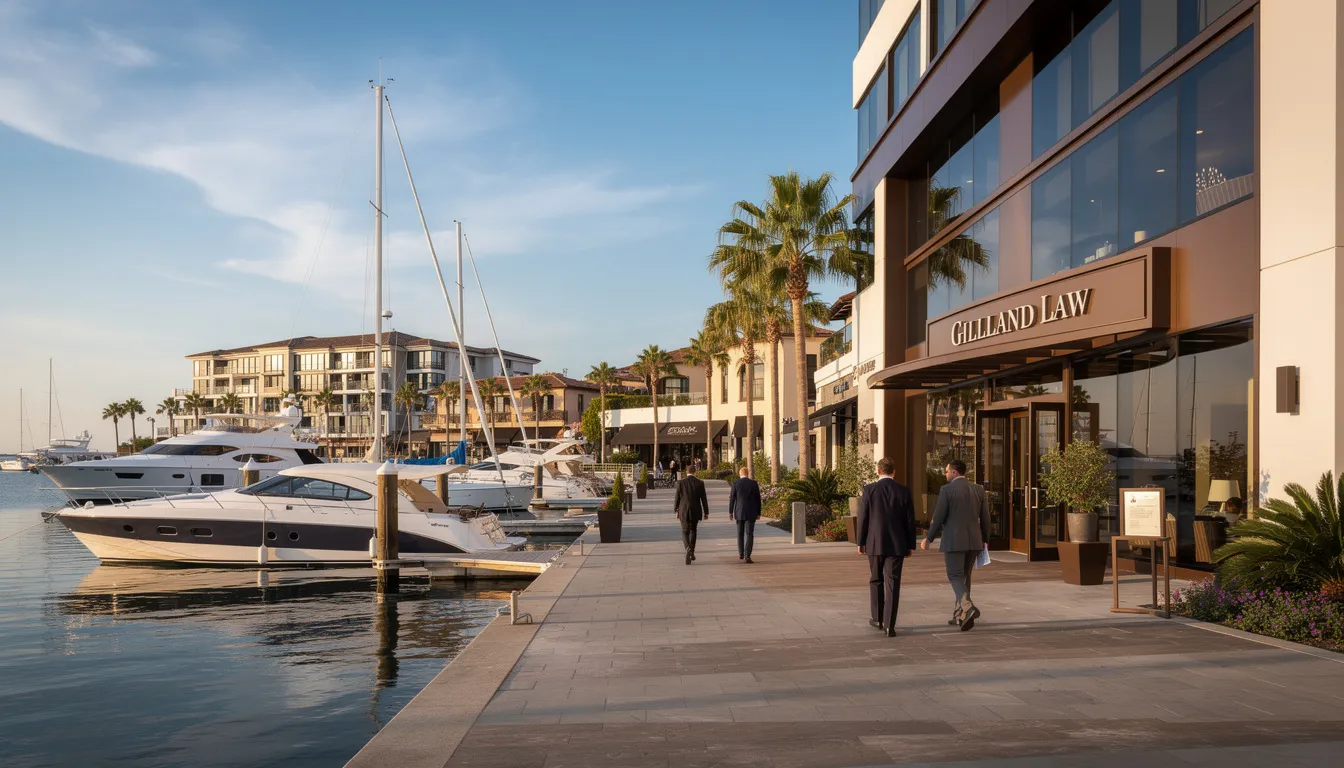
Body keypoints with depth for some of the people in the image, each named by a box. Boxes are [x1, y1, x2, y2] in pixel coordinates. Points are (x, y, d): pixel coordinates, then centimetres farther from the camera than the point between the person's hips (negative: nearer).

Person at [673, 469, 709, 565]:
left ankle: (688, 550, -21)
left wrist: (676, 511, 9)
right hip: (696, 512, 1)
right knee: (693, 530, 22)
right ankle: (691, 553, 21)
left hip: (684, 511, -1)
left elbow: (677, 498, -2)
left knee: (685, 532, 6)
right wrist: (706, 512, 4)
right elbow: (704, 499, -3)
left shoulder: (681, 483, -6)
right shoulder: (700, 483, -5)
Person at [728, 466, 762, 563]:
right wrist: (758, 513, 8)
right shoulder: (754, 483, -2)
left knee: (740, 533, 18)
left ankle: (741, 554, 25)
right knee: (749, 534, -1)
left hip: (739, 512, 1)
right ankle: (747, 556, -9)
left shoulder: (735, 483, -4)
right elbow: (758, 499, 1)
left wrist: (730, 512, 4)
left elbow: (732, 498, -3)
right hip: (751, 513, -1)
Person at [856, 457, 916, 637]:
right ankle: (889, 625, -2)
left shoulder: (869, 490, -5)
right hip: (897, 544, 0)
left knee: (876, 580, 17)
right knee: (892, 584, 1)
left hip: (875, 543, 0)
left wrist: (860, 542, 6)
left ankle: (878, 618, 26)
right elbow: (910, 521, 1)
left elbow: (863, 518, -4)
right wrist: (911, 545, 10)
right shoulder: (904, 491, -1)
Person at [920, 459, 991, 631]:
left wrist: (928, 538, 2)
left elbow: (938, 518, -10)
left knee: (955, 577, -1)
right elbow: (985, 518, 8)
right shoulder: (978, 490, 6)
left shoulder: (946, 490, -10)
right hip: (973, 541, 6)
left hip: (953, 541, -5)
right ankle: (959, 616, 19)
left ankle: (969, 608, -24)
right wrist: (984, 541, 19)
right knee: (964, 576, 17)